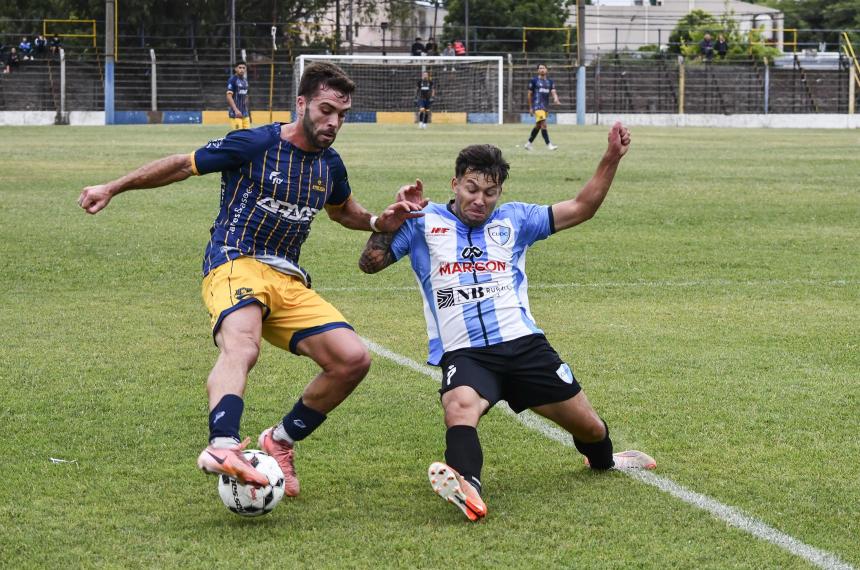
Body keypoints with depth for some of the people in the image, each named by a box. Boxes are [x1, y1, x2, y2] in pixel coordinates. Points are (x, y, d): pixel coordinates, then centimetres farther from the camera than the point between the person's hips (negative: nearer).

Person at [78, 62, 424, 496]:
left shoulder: (330, 165, 14)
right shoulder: (254, 145, -5)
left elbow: (342, 211, 36)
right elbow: (181, 165, 4)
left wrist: (379, 223, 14)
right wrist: (112, 188, 4)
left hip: (288, 281, 7)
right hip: (235, 265, -7)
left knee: (353, 359, -10)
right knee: (241, 349, -38)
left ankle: (280, 442, 9)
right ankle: (222, 447, -63)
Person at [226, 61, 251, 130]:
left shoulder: (245, 80, 15)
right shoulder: (232, 79, -8)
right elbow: (229, 96, -16)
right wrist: (236, 110, -26)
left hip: (245, 113, 8)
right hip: (235, 113, -7)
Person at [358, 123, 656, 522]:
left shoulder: (513, 220, 15)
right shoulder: (424, 223, 10)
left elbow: (580, 208, 17)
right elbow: (370, 262, 7)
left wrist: (611, 159, 7)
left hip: (523, 344, 3)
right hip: (462, 353, -3)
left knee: (588, 426, 9)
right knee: (460, 404, -39)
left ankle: (603, 459, 46)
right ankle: (466, 486, -64)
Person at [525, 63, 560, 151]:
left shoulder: (550, 81, 12)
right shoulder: (534, 80, 1)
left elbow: (553, 92, 2)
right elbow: (530, 94, 5)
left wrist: (556, 99, -22)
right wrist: (530, 107, 3)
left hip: (546, 106, 6)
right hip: (537, 105, -6)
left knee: (538, 126, 14)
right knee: (543, 124, -18)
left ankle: (528, 143, 27)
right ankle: (549, 145, -22)